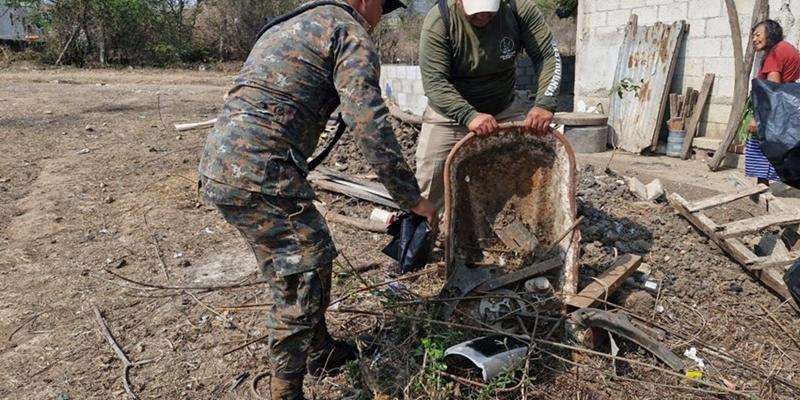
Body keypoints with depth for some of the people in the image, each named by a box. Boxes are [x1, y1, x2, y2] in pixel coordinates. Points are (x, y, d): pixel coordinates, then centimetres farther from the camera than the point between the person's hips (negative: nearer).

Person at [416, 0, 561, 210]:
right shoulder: (438, 21, -24)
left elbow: (548, 56, -15)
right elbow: (434, 81, -29)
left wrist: (544, 104, -32)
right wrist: (469, 116, -43)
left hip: (506, 108, 3)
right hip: (449, 113, -2)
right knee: (429, 180, -6)